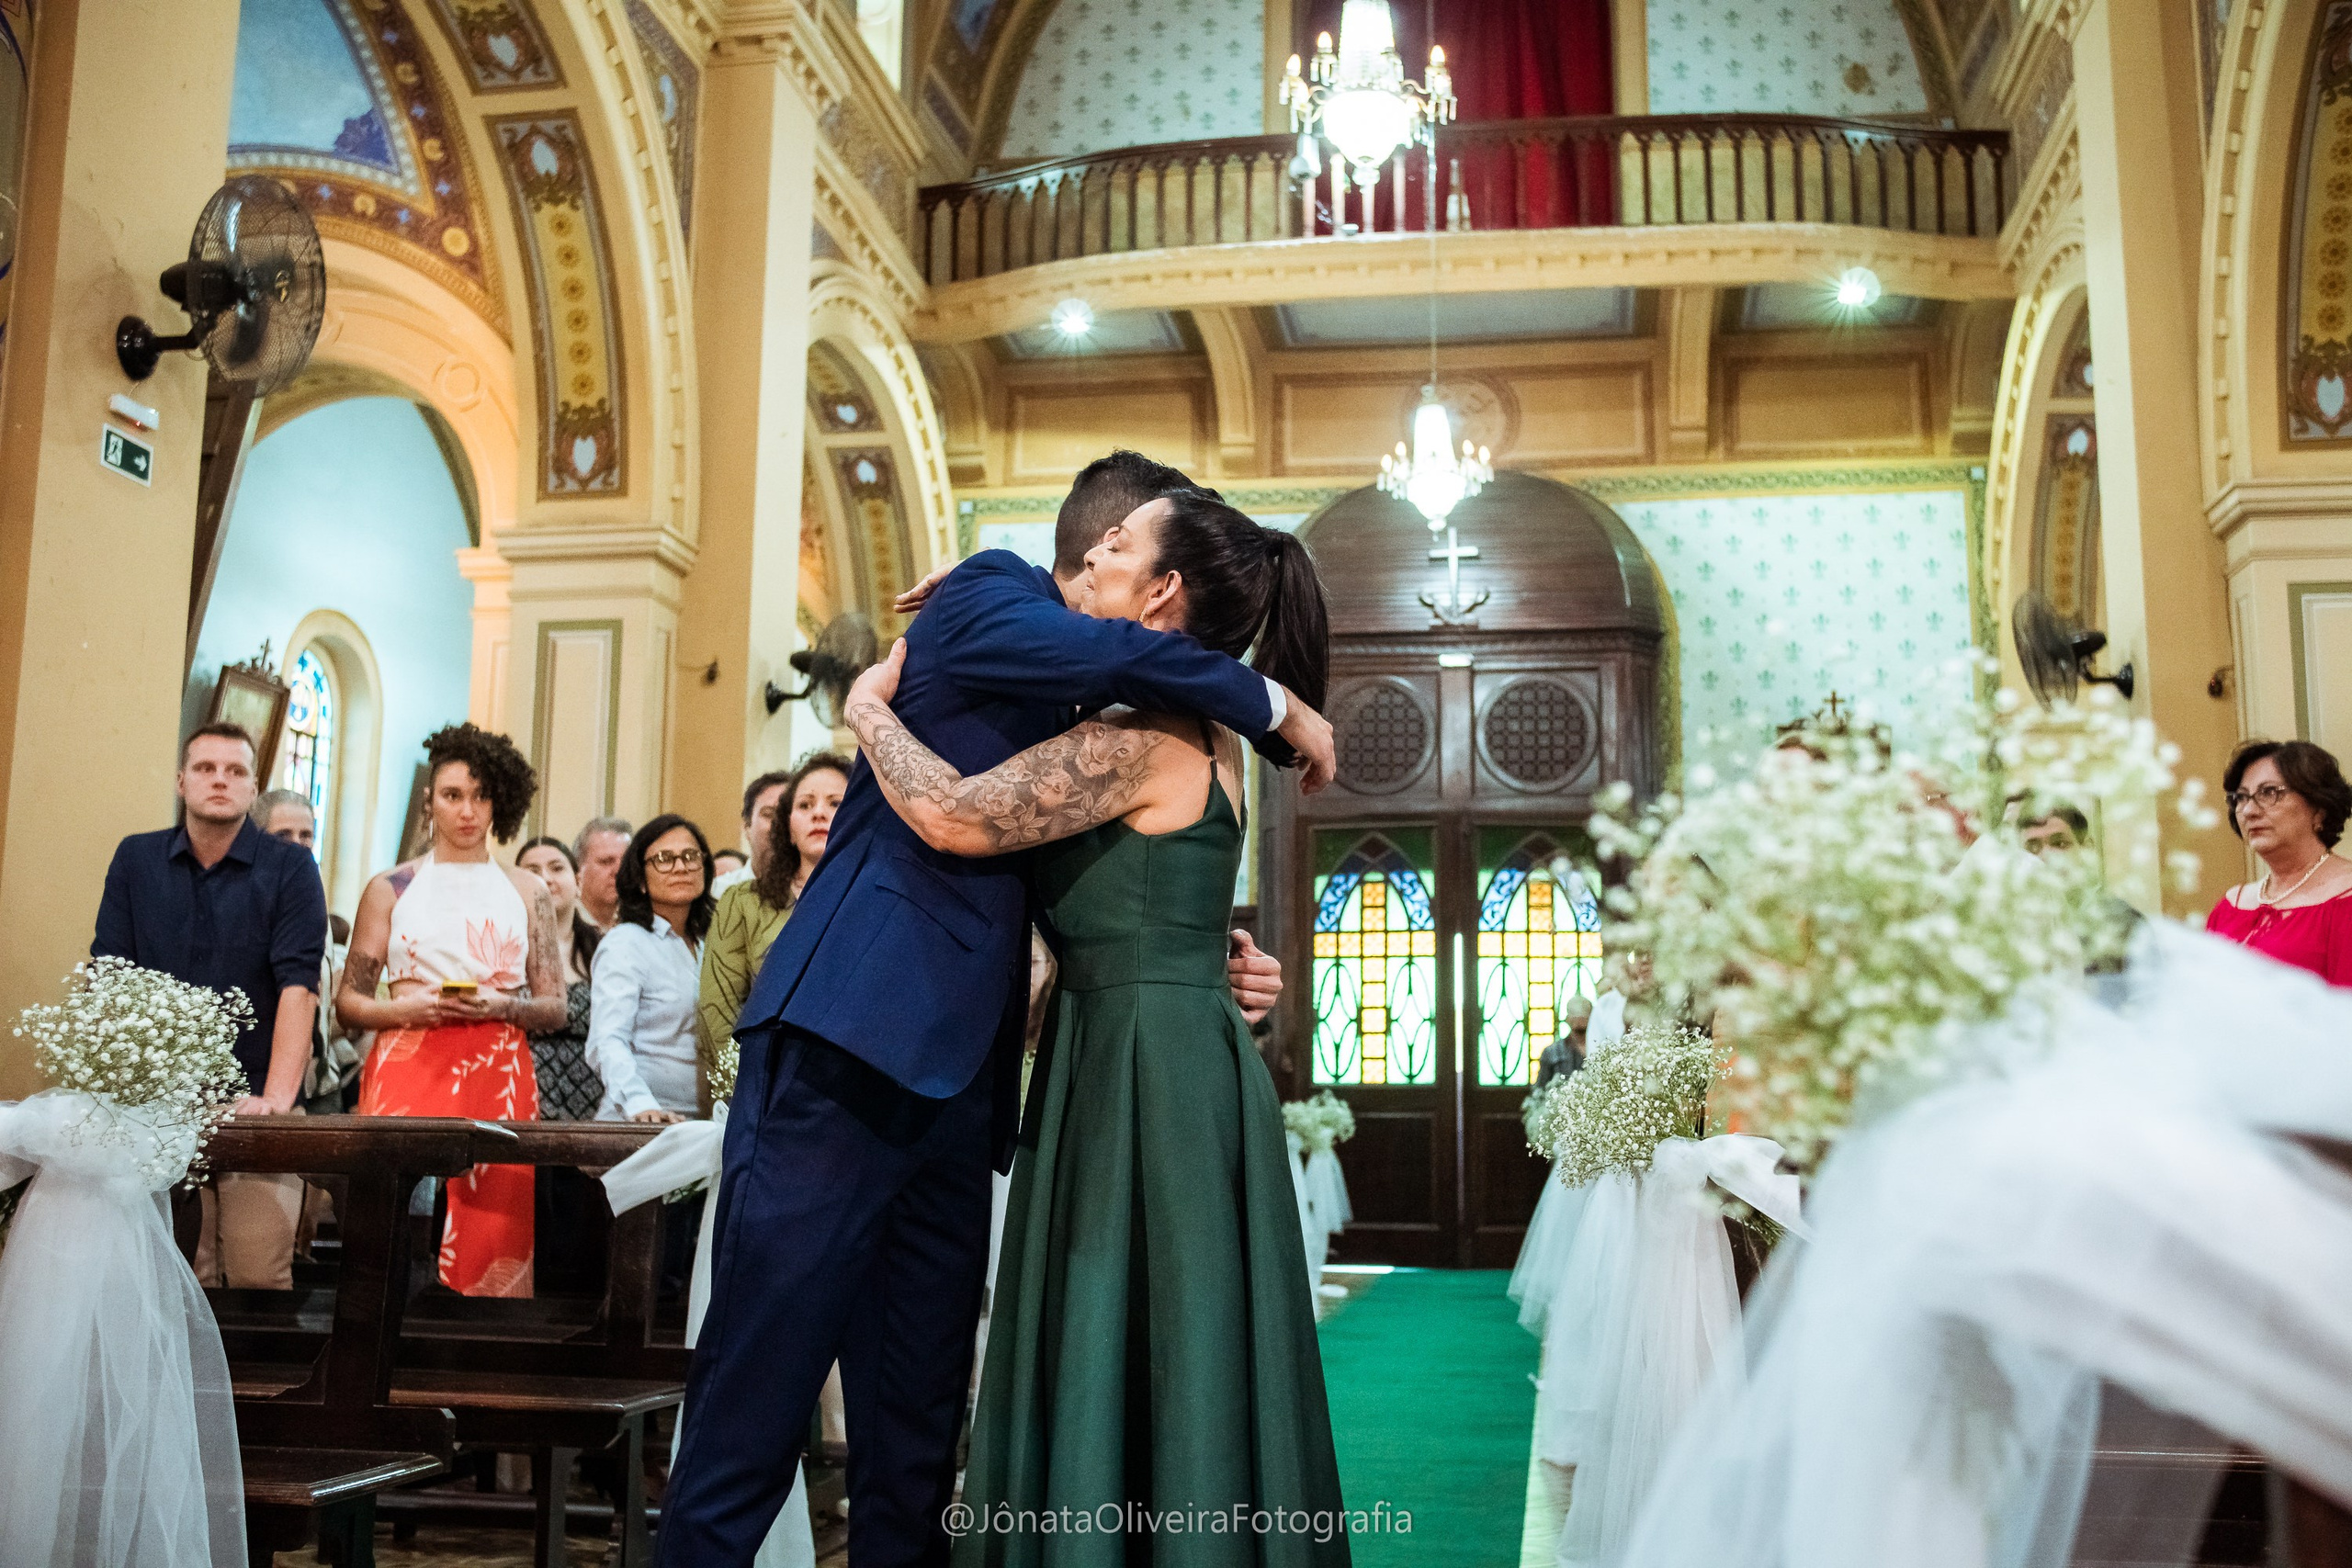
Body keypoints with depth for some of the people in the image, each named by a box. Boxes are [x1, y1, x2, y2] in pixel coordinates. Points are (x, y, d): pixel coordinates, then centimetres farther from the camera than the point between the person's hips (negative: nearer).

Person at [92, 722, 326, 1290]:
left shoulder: (290, 867, 0)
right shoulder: (136, 859, 9)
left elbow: (298, 987, -9)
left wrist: (276, 1098, -20)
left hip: (253, 1103, -2)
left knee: (260, 1277, -5)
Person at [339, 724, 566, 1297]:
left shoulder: (526, 891, 14)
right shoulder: (392, 889, 11)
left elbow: (555, 1008, 11)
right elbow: (348, 1001, 10)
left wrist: (501, 1005, -8)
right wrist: (403, 1008, -9)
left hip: (499, 1079, 1)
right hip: (407, 1073, -1)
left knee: (490, 1237, -4)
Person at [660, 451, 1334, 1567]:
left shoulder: (1074, 720, 23)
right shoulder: (984, 604, 1)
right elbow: (1137, 659, -18)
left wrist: (1212, 966, 11)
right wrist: (1280, 710, -3)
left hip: (951, 1091, 8)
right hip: (844, 1052, -8)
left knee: (919, 1425, 10)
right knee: (753, 1409, -6)